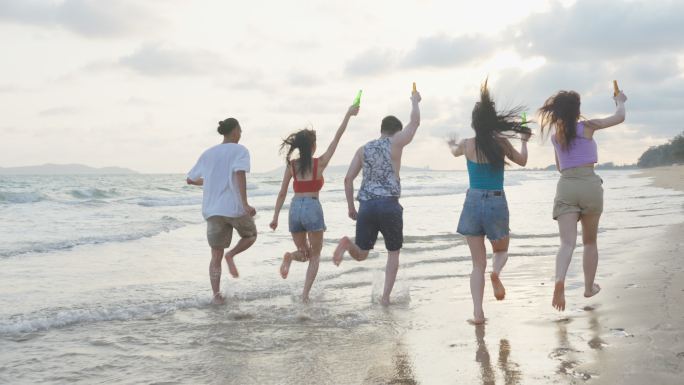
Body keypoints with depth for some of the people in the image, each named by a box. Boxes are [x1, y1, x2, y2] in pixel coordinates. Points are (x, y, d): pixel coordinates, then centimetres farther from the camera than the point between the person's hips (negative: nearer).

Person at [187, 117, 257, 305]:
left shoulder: (207, 154, 15)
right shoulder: (240, 150, 0)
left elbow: (189, 180, 23)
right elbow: (239, 173, -20)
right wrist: (245, 203, -26)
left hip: (213, 210, 4)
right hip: (235, 207, -4)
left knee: (216, 256, 9)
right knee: (250, 235, 24)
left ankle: (216, 295, -6)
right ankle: (231, 254, -4)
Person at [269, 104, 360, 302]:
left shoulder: (291, 165, 5)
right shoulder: (320, 163, -2)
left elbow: (282, 193, 5)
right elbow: (337, 138, 4)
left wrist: (275, 217, 10)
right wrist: (348, 114, 12)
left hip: (295, 209, 3)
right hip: (312, 208, -3)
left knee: (304, 253, 20)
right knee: (315, 255, 10)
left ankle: (291, 257, -16)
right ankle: (305, 295, -5)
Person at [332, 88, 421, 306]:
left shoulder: (363, 149, 14)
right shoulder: (395, 143, 4)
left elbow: (348, 179, 8)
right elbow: (415, 122, 14)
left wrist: (350, 207, 15)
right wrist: (415, 101, 32)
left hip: (366, 206, 3)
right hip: (389, 205, -3)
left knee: (361, 255, 9)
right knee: (393, 254, 14)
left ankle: (347, 244, -24)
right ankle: (385, 297, 6)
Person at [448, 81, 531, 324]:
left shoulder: (467, 144, -1)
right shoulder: (501, 143, -5)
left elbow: (455, 152, 24)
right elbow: (522, 161, 13)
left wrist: (452, 145, 48)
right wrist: (524, 141, 32)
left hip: (473, 202, 1)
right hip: (497, 203, -1)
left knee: (478, 263, 7)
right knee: (501, 251, 22)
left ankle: (478, 313, -2)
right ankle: (496, 273, -13)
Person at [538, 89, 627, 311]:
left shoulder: (556, 135, 14)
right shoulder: (587, 127, 2)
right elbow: (620, 118, 7)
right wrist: (620, 101, 27)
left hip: (565, 186, 2)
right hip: (590, 184, -2)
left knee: (567, 243, -10)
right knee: (590, 241, 17)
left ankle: (559, 281, -37)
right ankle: (589, 287, 27)